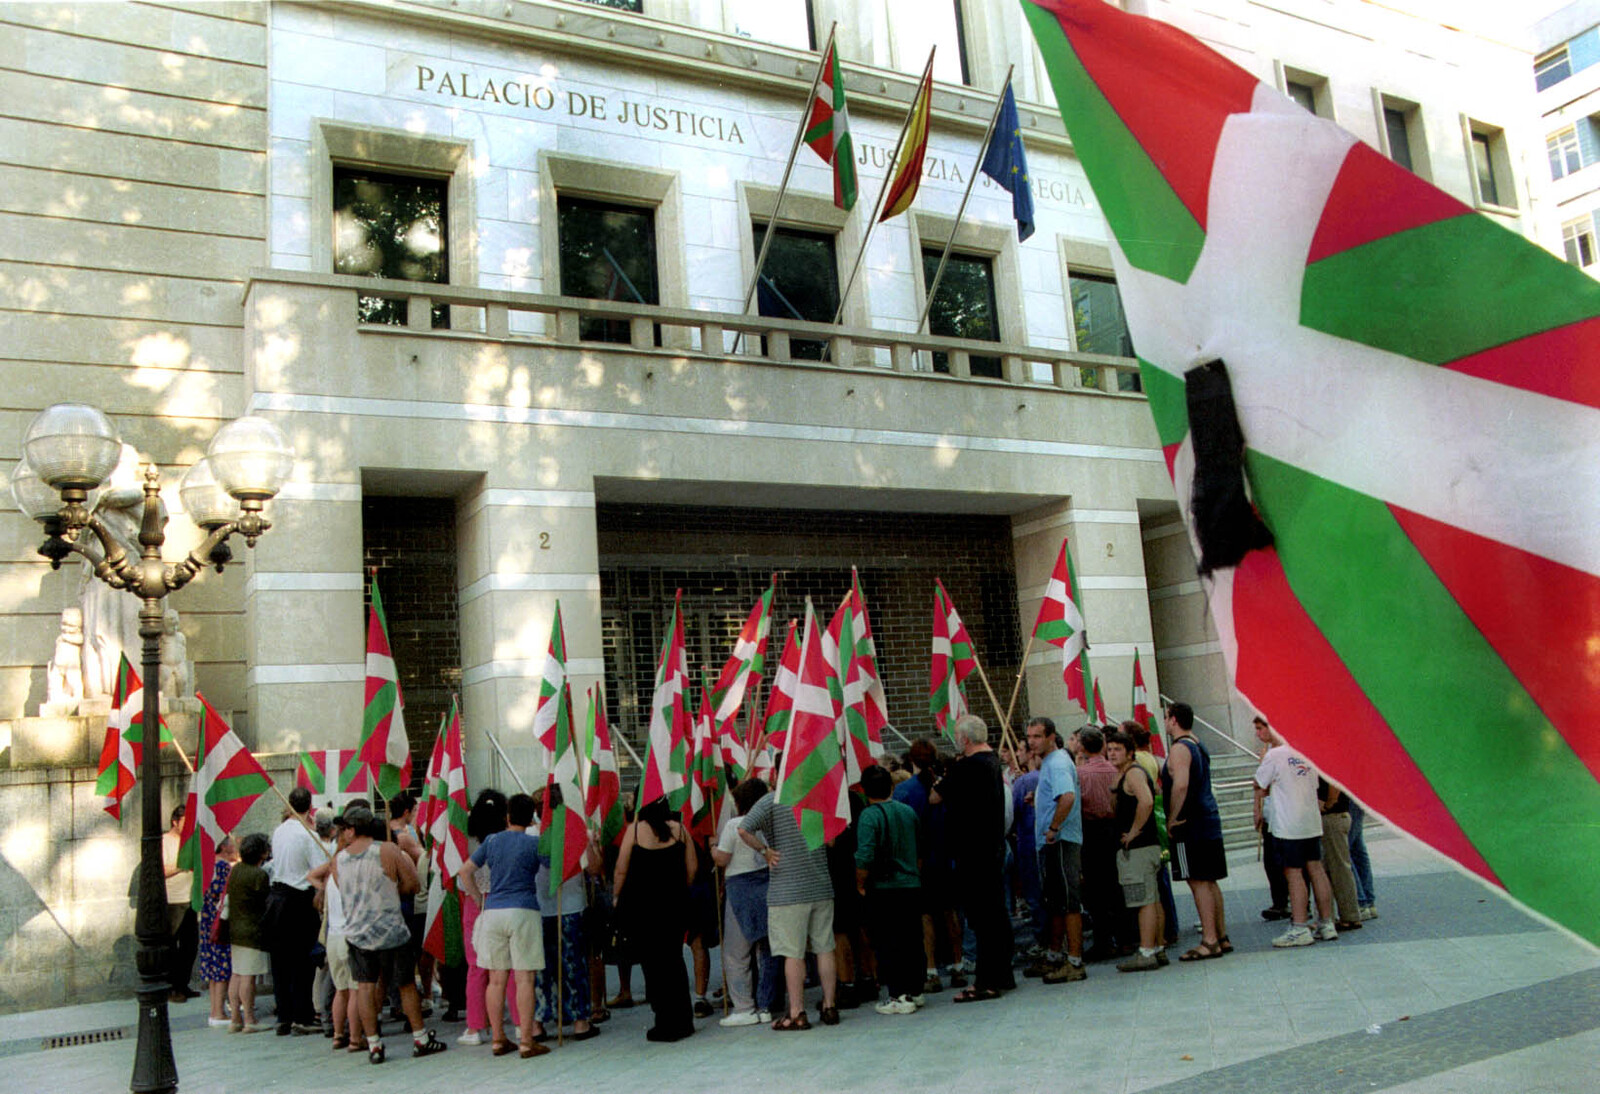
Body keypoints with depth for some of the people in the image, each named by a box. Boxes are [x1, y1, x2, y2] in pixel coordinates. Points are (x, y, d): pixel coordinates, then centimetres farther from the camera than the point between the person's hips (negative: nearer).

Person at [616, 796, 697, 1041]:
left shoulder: (635, 830, -10)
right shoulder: (679, 829, -2)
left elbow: (621, 870, -8)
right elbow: (692, 868, 1)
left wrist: (616, 896, 7)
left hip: (641, 904, -3)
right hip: (675, 903, 3)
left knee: (652, 963, 4)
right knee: (674, 959, 15)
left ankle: (666, 1023, 6)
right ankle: (683, 1020, 20)